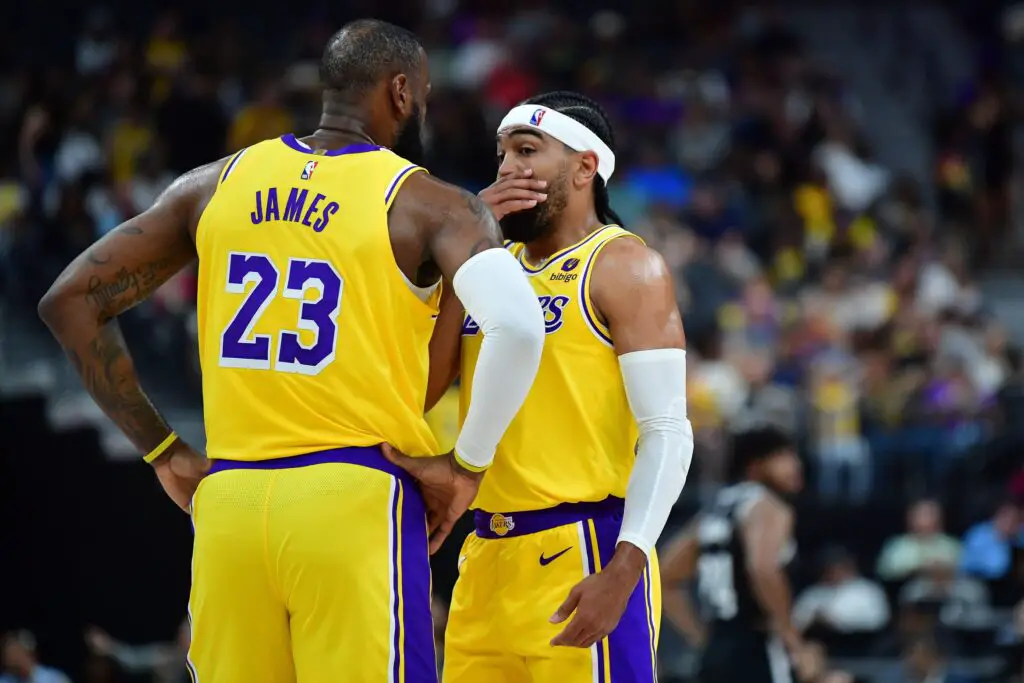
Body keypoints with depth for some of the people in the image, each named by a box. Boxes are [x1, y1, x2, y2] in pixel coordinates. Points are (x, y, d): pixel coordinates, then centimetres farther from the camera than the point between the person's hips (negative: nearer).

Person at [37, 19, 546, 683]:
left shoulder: (214, 185, 13)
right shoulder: (427, 205, -1)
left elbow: (70, 301, 13)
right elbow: (519, 327, -19)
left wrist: (163, 451, 15)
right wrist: (468, 463, -5)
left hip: (228, 500, 4)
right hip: (356, 502, -4)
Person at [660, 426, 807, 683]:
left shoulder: (715, 512, 18)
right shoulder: (766, 507, -8)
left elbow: (666, 581, 20)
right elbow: (763, 570, -27)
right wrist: (788, 632, -16)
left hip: (716, 652, 9)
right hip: (755, 652, -9)